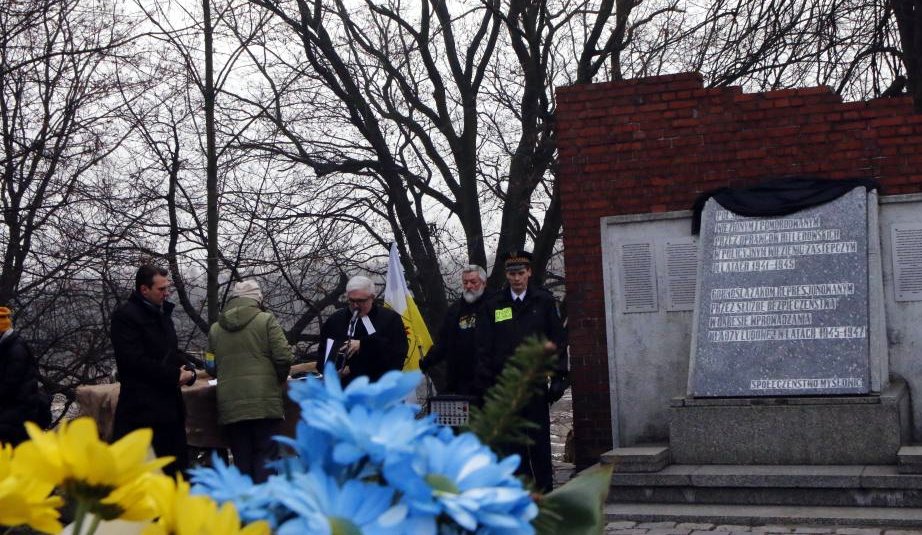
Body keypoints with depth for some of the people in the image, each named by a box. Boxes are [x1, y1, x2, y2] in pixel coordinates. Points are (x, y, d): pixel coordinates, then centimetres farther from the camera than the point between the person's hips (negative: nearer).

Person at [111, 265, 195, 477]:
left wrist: (187, 370, 3)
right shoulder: (126, 315, -9)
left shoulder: (162, 313, 18)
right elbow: (134, 360, -18)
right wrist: (174, 374, -15)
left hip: (169, 406, 9)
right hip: (142, 409, -8)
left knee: (178, 467, 9)